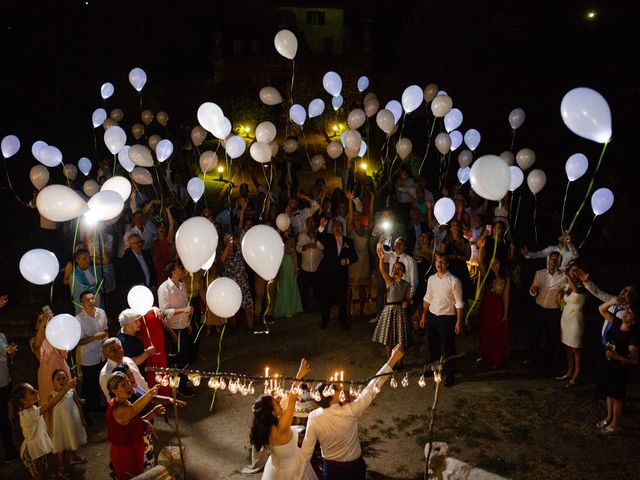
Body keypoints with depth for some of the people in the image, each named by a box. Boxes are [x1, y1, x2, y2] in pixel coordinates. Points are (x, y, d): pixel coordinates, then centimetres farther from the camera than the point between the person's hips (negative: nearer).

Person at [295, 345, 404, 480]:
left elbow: (306, 452, -18)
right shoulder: (350, 412, -32)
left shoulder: (313, 418, -24)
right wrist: (392, 360, -21)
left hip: (331, 468, 2)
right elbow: (372, 388, -26)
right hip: (354, 467, -1)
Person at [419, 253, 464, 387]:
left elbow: (459, 303, -10)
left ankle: (450, 374, 24)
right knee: (432, 345, 19)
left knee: (449, 347, 7)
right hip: (432, 316, 5)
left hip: (447, 318, -5)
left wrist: (459, 321, -11)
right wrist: (423, 316, 13)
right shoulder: (431, 279, 2)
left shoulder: (454, 281, -14)